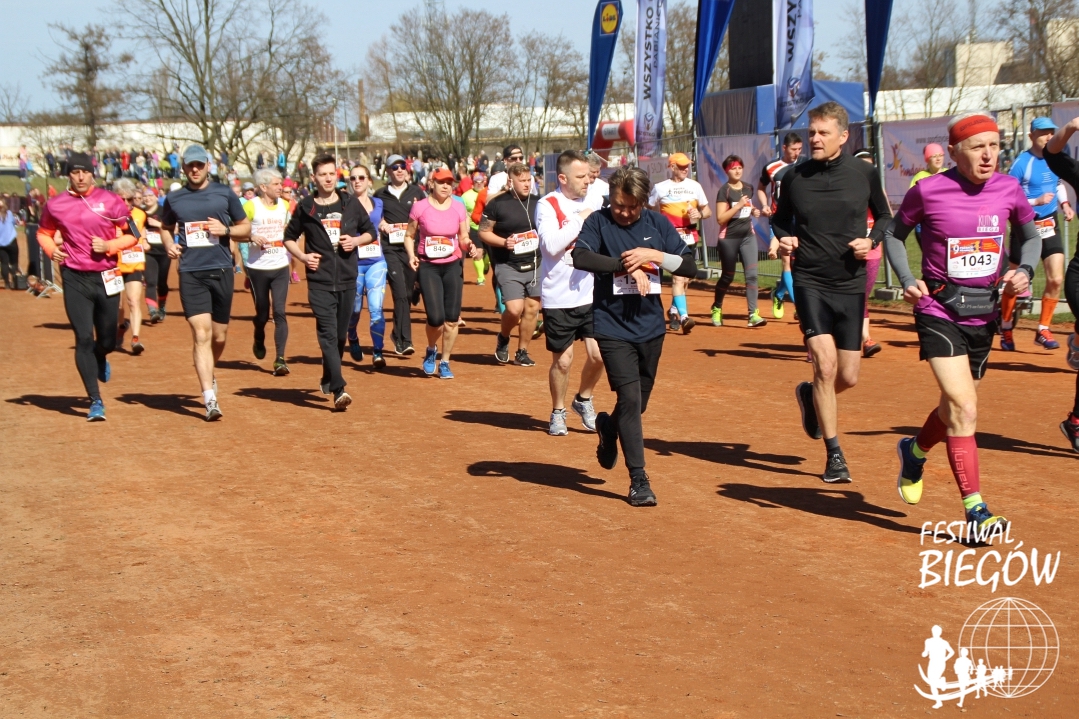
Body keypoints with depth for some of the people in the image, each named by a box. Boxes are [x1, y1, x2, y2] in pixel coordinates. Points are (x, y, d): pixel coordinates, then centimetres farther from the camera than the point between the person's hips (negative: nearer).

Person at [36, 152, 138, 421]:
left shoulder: (110, 202, -2)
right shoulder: (55, 205, 2)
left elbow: (131, 235, 3)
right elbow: (44, 233, 17)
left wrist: (109, 246, -14)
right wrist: (51, 249, -3)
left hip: (106, 278, 0)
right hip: (75, 279, 0)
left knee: (108, 340, 9)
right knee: (84, 339, -6)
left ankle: (100, 359, 48)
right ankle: (95, 402, 1)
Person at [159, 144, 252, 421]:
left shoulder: (225, 194, 6)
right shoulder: (174, 199, 8)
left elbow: (246, 228, 11)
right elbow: (166, 228, 24)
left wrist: (226, 230, -9)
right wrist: (169, 244, 2)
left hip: (221, 271, 1)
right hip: (191, 274, -1)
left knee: (219, 336, 9)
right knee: (201, 334, -12)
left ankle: (209, 375, 39)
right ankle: (210, 399, -15)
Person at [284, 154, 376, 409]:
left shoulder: (351, 204, 7)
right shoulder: (305, 207, 3)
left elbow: (370, 231, 16)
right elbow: (289, 237, 14)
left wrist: (356, 240, -5)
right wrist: (302, 256, -4)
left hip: (347, 280, 3)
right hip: (319, 281, -3)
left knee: (341, 334, 11)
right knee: (328, 333, -13)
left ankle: (328, 379, 31)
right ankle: (339, 389, -21)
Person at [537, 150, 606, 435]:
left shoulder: (594, 202, 7)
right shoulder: (547, 206, -10)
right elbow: (551, 245, -23)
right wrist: (580, 219, -18)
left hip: (591, 294, 4)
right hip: (559, 297, -4)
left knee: (598, 354, -2)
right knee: (562, 360, 3)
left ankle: (584, 400, 25)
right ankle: (558, 412, 24)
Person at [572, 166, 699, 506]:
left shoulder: (658, 224, 3)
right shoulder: (598, 222, -5)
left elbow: (690, 266, 2)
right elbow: (580, 257, -23)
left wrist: (655, 255, -14)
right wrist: (627, 266, -24)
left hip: (651, 327, 4)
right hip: (613, 328, -4)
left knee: (639, 402, 14)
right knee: (630, 399, -12)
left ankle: (608, 428, 47)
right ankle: (638, 479, -5)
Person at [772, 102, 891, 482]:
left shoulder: (864, 174, -2)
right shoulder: (794, 177, -1)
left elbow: (885, 216, 11)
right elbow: (780, 219, 14)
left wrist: (872, 240, -8)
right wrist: (783, 238, -7)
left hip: (851, 284, 1)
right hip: (810, 282, -1)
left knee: (848, 376, 5)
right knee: (825, 364, -16)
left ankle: (811, 397, 42)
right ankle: (834, 455, -4)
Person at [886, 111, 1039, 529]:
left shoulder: (1008, 190, -2)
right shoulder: (927, 192, -11)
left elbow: (1031, 236, 15)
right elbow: (895, 234, 5)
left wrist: (1025, 271, -4)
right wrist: (908, 280, -10)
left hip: (983, 314, 5)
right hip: (938, 311, -5)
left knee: (956, 408, 17)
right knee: (964, 408, -16)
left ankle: (915, 451, 49)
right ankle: (975, 509, -11)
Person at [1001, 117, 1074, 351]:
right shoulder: (1022, 162, -15)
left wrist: (1065, 204, 7)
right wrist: (1036, 201, -26)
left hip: (1049, 226, 5)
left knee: (1056, 280, -6)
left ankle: (1043, 330, 9)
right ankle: (1006, 329, 27)